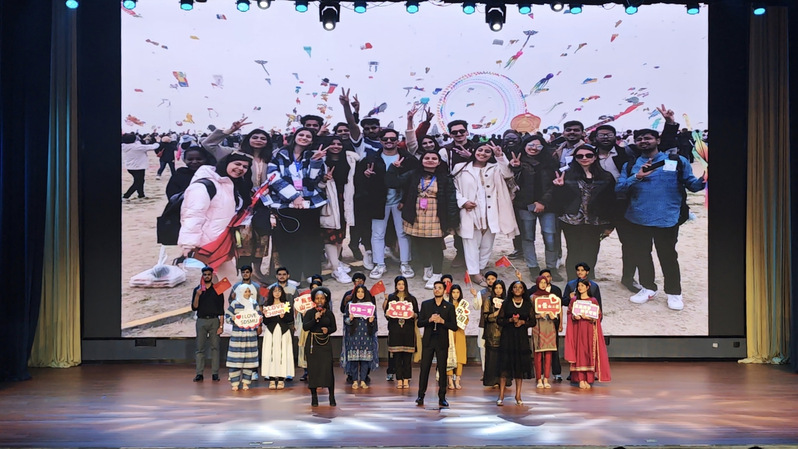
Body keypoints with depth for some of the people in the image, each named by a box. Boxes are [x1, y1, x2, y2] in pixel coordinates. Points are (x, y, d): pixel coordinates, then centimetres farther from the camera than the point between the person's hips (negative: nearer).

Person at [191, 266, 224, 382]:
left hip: (214, 320, -1)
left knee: (215, 347, -1)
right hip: (201, 321, 1)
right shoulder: (197, 289, 8)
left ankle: (215, 374, 1)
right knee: (200, 348, -1)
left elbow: (221, 309, 3)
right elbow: (194, 308, 2)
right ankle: (199, 374, 0)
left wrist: (221, 325, -5)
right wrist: (197, 295, -14)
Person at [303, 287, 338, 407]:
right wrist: (315, 318, -20)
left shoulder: (329, 313, 6)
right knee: (313, 369, 1)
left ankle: (332, 396, 2)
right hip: (312, 343, 0)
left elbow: (334, 327, 12)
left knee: (328, 369, -7)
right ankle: (314, 397, 10)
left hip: (325, 343, 1)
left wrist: (328, 330, -8)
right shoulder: (310, 313, 1)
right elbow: (305, 327, -10)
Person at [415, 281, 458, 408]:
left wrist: (442, 321, -15)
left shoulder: (449, 307, 5)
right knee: (424, 368, -2)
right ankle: (421, 396, 3)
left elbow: (454, 326, 0)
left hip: (442, 342, 0)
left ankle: (442, 398, 8)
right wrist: (429, 320, -14)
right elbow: (419, 323, 3)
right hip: (428, 341, 0)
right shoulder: (425, 304, 8)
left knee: (442, 370, 3)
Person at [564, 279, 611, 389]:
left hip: (589, 331, 0)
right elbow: (569, 313, 9)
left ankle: (588, 379, 2)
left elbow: (599, 315, 3)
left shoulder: (593, 300, 5)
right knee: (579, 352, -5)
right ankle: (581, 379, -5)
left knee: (589, 353, -3)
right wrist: (574, 317, -11)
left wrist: (589, 317, -14)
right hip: (578, 331, 0)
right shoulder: (574, 300, 9)